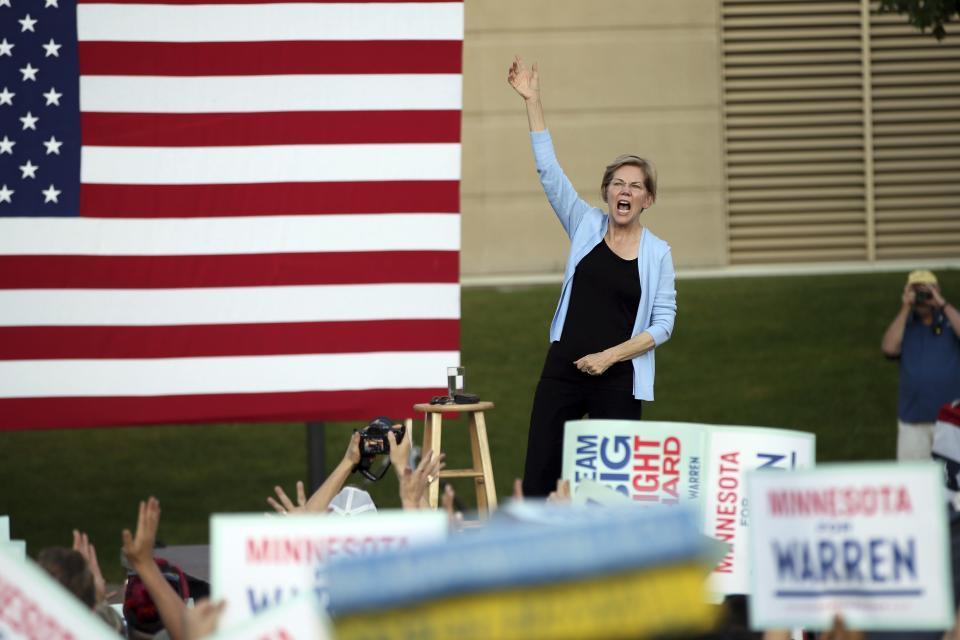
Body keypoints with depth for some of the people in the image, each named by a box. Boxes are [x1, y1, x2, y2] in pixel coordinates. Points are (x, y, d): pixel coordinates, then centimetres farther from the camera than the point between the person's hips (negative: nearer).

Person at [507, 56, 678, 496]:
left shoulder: (657, 253, 0)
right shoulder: (586, 225, 4)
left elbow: (662, 323, -2)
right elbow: (549, 171, 0)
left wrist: (610, 356, -12)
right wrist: (532, 101, -5)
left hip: (618, 381, -2)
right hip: (562, 372, 2)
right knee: (538, 474, -1)